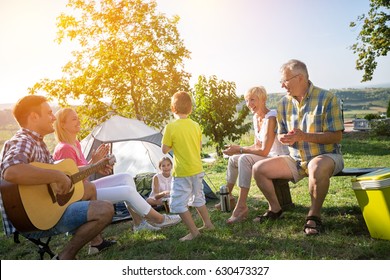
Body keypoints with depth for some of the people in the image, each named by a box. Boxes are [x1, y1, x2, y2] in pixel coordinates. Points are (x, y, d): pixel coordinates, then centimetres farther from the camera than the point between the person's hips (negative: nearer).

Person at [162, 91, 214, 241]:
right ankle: (208, 223, 32)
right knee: (198, 197, 24)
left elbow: (164, 150, -9)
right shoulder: (196, 125, 1)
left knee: (178, 203, 4)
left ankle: (194, 231, 5)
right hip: (197, 169, 7)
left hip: (182, 172, -7)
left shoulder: (171, 127, -15)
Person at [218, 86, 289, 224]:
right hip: (269, 157, 10)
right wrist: (237, 149, -4)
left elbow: (264, 151, -25)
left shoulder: (271, 118, -22)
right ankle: (228, 197, 26)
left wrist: (239, 149, -19)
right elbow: (257, 146, 10)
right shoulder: (256, 118, 7)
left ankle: (242, 206, -29)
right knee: (233, 159, 13)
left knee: (244, 159, -30)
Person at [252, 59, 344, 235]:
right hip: (296, 159, 6)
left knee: (317, 167, -41)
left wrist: (304, 136, -27)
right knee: (258, 169, -7)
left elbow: (336, 136, -16)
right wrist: (284, 138, -13)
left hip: (326, 156, -5)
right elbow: (281, 134, 13)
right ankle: (275, 209, 13)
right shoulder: (284, 103, 5)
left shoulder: (327, 99, -12)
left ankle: (314, 215, -18)